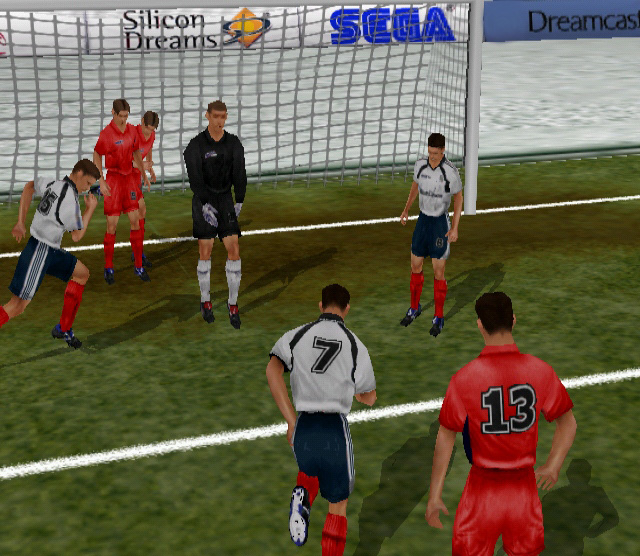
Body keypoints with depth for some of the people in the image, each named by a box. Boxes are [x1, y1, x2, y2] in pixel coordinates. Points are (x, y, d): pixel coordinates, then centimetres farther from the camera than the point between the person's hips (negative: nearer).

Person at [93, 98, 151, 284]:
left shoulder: (132, 130, 4)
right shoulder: (106, 133, -12)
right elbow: (97, 156, -2)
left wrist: (144, 175, 18)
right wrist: (101, 181, -8)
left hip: (129, 178, 5)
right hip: (113, 180, -5)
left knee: (135, 221, 3)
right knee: (112, 225, -3)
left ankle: (138, 265, 12)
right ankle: (108, 268, 9)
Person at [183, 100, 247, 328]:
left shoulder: (234, 143, 4)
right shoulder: (196, 144, -7)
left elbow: (239, 174, 6)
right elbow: (195, 177, -13)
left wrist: (239, 201, -1)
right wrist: (205, 204, -20)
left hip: (226, 200, 3)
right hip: (204, 200, -3)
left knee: (234, 250, -6)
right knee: (205, 251, -4)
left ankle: (233, 304, 3)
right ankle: (205, 301, 13)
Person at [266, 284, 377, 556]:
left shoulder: (296, 336, 5)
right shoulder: (356, 346, 4)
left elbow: (272, 370, -14)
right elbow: (369, 398, 14)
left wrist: (291, 421, -11)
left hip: (302, 428, 2)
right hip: (336, 429, -2)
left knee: (310, 469, 34)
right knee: (338, 505, 14)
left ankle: (303, 495, 3)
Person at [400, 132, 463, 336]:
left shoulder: (451, 171, -20)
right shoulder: (420, 165, -5)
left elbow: (458, 198, -8)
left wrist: (455, 228, -12)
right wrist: (406, 210, 22)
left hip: (441, 223, -5)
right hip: (423, 220, 5)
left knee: (438, 272, -1)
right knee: (415, 266, 11)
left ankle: (439, 318, 12)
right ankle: (414, 308, 33)